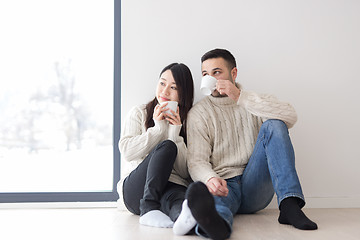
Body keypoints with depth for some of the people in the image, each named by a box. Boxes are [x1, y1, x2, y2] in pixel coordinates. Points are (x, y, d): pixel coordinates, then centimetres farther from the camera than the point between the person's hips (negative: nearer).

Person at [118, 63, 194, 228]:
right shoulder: (139, 113, 15)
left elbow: (186, 172, 4)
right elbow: (126, 152, -1)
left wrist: (175, 133, -7)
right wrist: (158, 128, -7)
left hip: (173, 186, 1)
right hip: (135, 189, 0)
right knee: (167, 146, -30)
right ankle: (148, 209, -40)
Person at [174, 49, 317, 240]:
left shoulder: (255, 102, 13)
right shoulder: (198, 113, 10)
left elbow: (290, 117, -9)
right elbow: (196, 161, -3)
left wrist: (241, 97, -16)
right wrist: (210, 178, -28)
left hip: (254, 185, 2)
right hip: (223, 185, -1)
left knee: (273, 125, -18)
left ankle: (289, 204, -31)